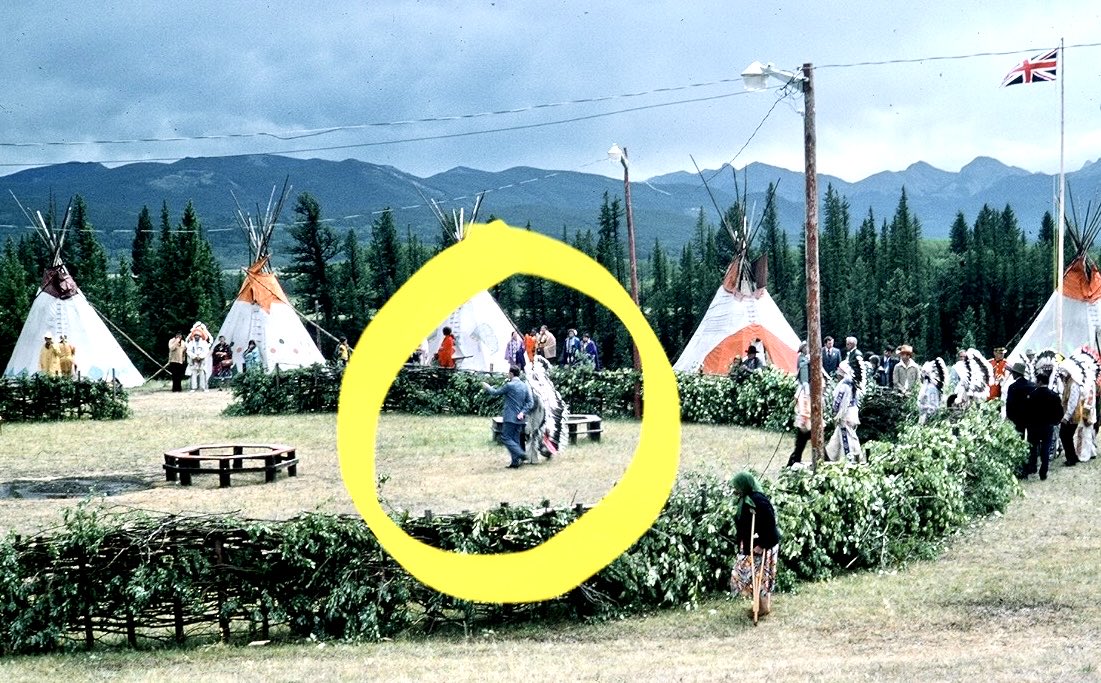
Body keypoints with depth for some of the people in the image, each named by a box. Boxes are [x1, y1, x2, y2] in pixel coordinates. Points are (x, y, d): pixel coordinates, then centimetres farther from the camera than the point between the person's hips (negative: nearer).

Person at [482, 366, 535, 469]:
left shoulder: (509, 385, -12)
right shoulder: (525, 386, 9)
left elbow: (495, 392, 0)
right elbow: (530, 402, 6)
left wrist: (487, 387, 19)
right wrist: (523, 412, -1)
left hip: (510, 418, -7)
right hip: (519, 418, 7)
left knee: (506, 438, -5)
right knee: (515, 439, 11)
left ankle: (520, 454, -21)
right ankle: (515, 462, 8)